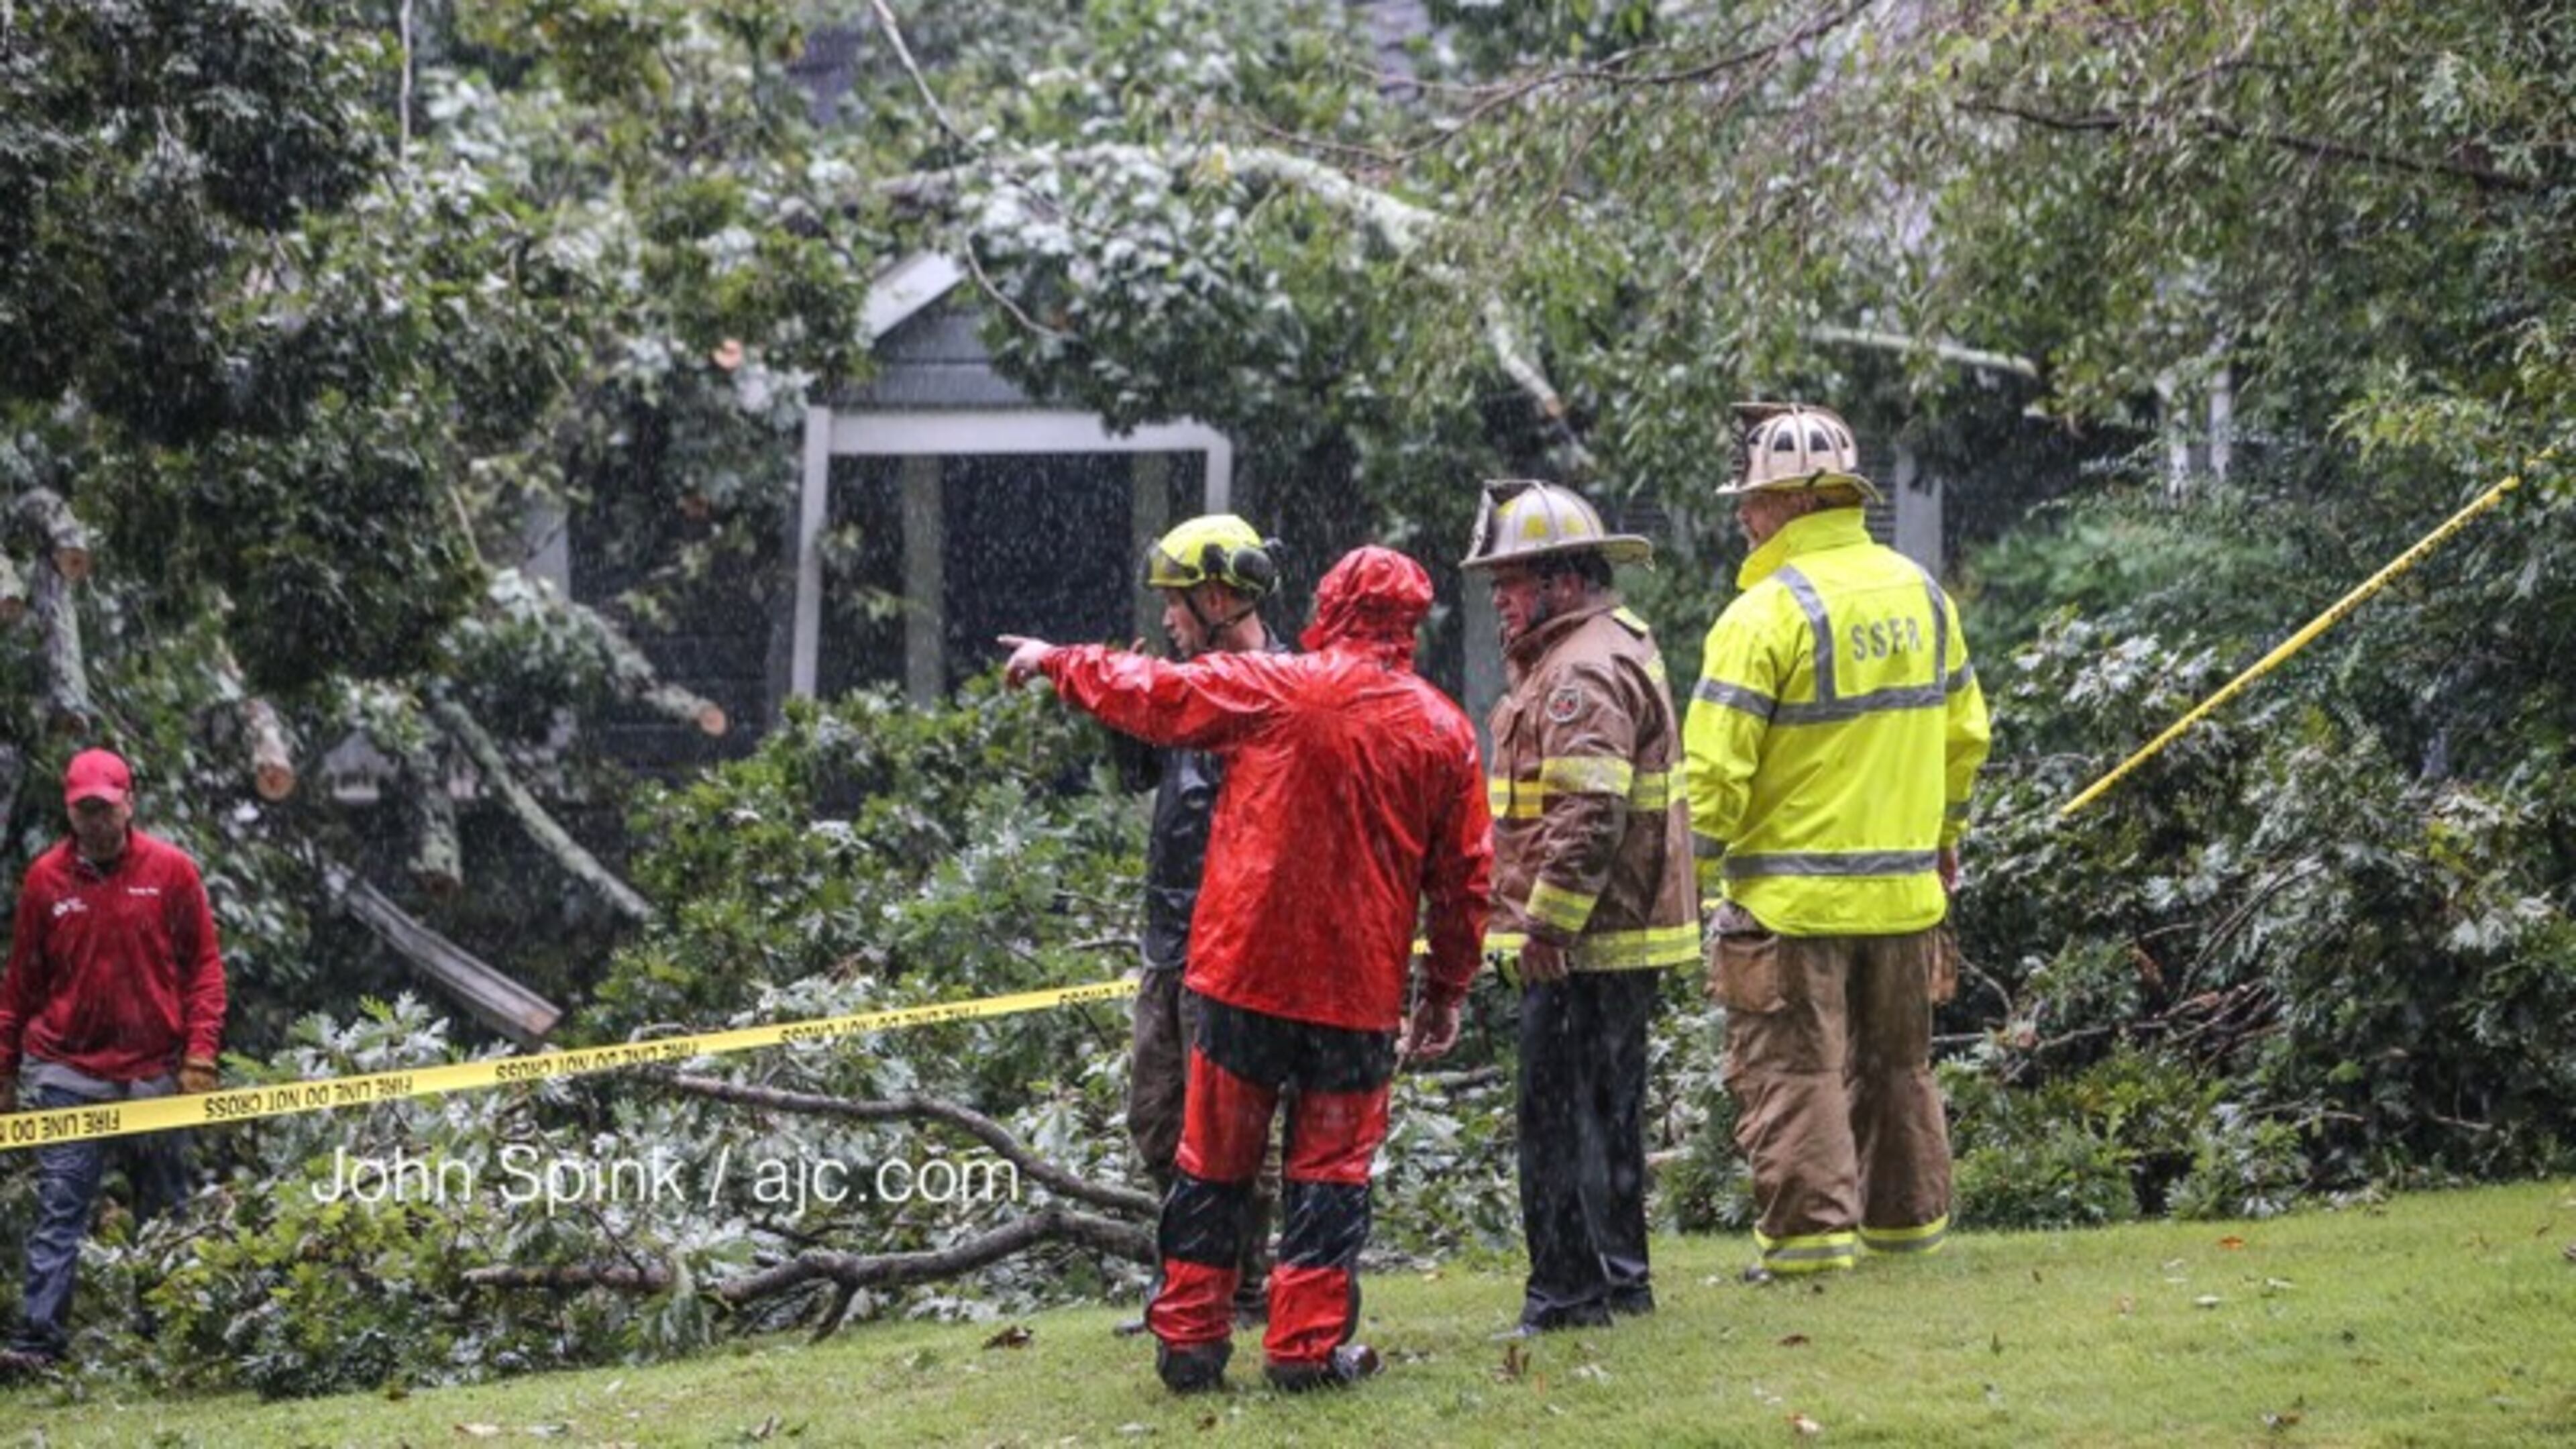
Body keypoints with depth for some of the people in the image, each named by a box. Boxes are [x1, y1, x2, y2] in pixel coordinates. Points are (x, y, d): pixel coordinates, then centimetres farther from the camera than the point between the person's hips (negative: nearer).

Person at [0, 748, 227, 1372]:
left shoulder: (171, 871, 2)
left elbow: (203, 966, 3)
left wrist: (199, 1052, -6)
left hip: (153, 1070, 0)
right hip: (66, 1072, 0)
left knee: (165, 1210, 7)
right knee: (59, 1209, -8)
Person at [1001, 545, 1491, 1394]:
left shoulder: (1272, 689, -5)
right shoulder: (1443, 729, 1)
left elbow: (1152, 695, 4)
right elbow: (1464, 876, 5)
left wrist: (1058, 663, 21)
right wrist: (1447, 991, 14)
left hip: (1247, 969, 0)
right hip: (1359, 989, 1)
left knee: (1214, 1164, 9)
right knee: (1330, 1168, 6)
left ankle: (1189, 1341, 12)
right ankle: (1307, 1347, 1)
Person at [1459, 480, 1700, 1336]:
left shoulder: (1585, 673, -18)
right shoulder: (1620, 646, 17)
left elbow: (1589, 815, -26)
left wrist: (1545, 925, -24)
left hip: (1582, 943, -11)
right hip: (1628, 939, 11)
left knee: (1560, 1114, -7)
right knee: (1608, 1112, 17)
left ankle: (1568, 1291, -4)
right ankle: (1619, 1281, 24)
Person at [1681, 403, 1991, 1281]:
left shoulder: (1768, 613, -16)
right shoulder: (1920, 594, 7)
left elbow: (1716, 766, -18)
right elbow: (1964, 730, 16)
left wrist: (1697, 869, -7)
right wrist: (1942, 837, 28)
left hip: (1791, 894, -7)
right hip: (1905, 887, 7)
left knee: (1792, 1067, -1)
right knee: (1896, 1060, 18)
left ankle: (1812, 1231, -4)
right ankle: (1907, 1217, 26)